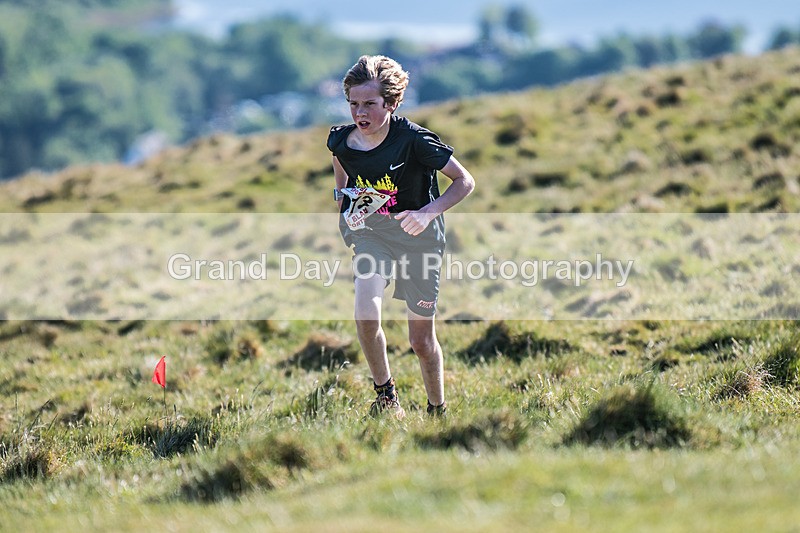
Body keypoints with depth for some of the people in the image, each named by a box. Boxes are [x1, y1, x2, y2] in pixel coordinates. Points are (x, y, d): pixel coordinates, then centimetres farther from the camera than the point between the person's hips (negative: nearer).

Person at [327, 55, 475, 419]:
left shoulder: (413, 140, -23)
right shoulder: (342, 142, -10)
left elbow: (465, 181, -16)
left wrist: (427, 213, -27)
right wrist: (344, 207, 10)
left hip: (416, 237, -3)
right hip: (369, 233, 3)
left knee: (421, 341, 5)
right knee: (366, 316, -23)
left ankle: (438, 411, 31)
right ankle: (385, 392, 1)